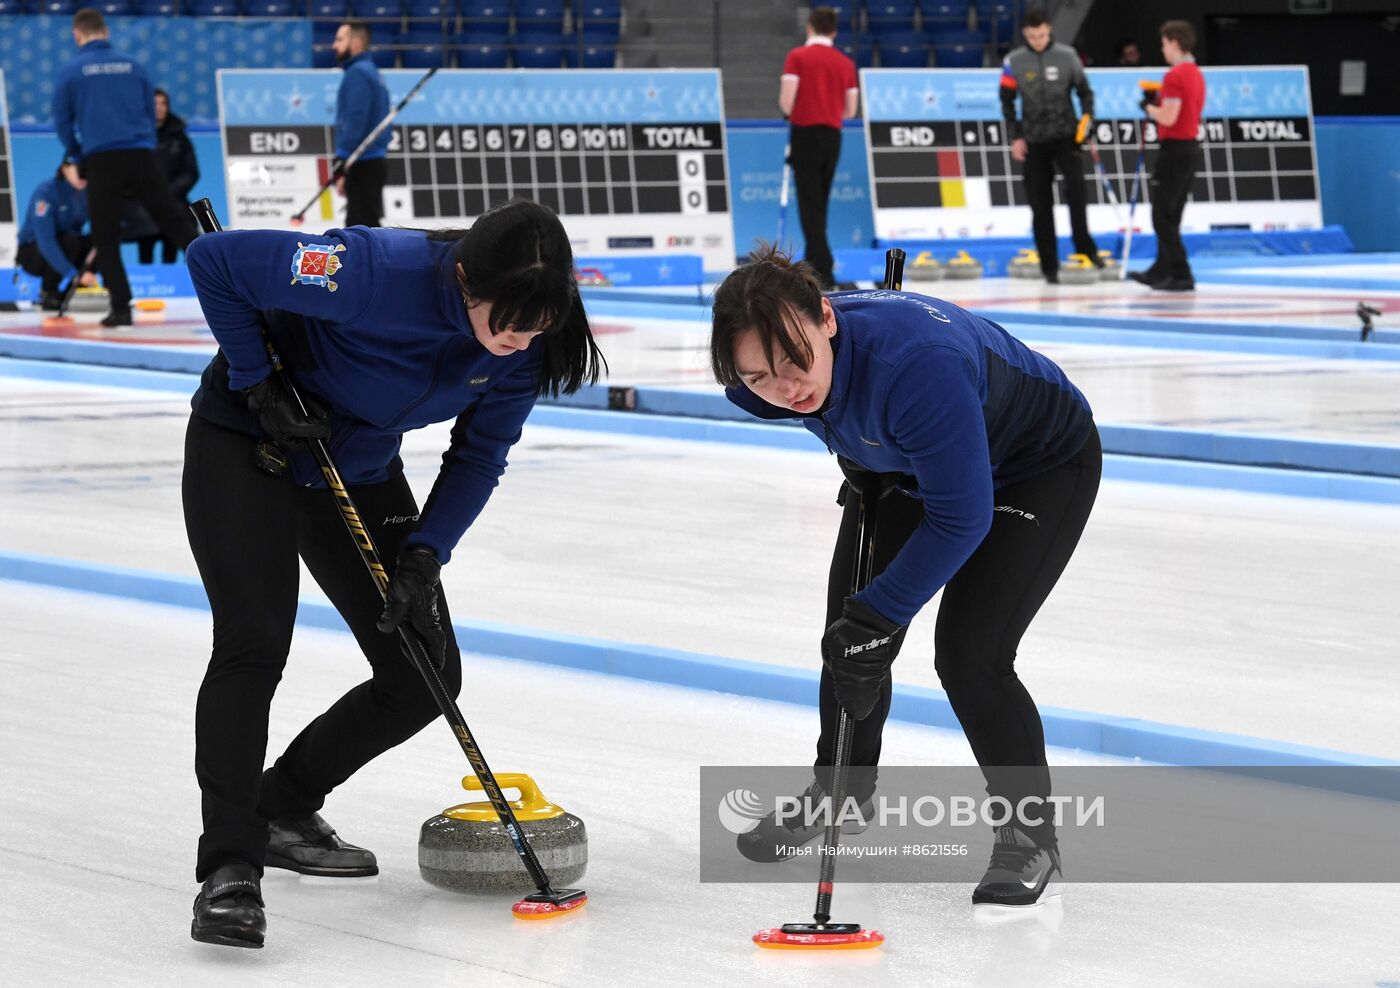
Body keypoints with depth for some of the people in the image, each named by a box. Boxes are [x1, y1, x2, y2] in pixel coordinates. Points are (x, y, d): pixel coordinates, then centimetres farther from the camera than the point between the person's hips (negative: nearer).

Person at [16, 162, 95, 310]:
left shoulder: (87, 191, -8)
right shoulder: (46, 192, -27)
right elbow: (46, 242, -36)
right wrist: (74, 274, -45)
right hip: (33, 252, -6)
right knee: (68, 240, -35)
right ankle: (48, 292, -11)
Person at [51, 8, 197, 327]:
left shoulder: (70, 72, 0)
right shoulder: (132, 65, 9)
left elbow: (62, 123, 4)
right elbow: (151, 112, 14)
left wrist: (78, 157, 19)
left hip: (102, 163, -2)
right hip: (141, 157, 2)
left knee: (106, 238, 6)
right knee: (174, 221, 8)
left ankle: (121, 309, 1)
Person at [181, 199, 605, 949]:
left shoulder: (524, 346, -19)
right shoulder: (376, 272, -37)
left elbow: (478, 457, -7)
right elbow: (213, 261, -30)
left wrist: (424, 553, -20)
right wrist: (260, 383, -26)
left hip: (360, 470, 6)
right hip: (248, 445, -6)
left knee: (425, 677, 3)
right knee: (255, 644, -22)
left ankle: (283, 810, 21)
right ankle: (228, 867, -20)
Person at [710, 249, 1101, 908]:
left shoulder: (918, 363, -45)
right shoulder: (757, 384, -23)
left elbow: (961, 518, -36)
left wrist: (878, 615, -33)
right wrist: (859, 468, 5)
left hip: (1043, 464, -7)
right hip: (902, 467, 7)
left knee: (969, 655, -18)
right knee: (848, 636, 9)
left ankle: (1031, 836, 1)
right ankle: (841, 788, 37)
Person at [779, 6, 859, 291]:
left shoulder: (798, 57, -6)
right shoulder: (846, 63, 7)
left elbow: (786, 101, -12)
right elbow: (850, 110, 8)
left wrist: (792, 113, 10)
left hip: (805, 133, -4)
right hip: (832, 137, 4)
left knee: (810, 205, -5)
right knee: (820, 203, 15)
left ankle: (824, 273, -14)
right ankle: (814, 267, 21)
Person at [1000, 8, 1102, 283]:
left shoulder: (1067, 56, -2)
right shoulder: (1014, 61, -2)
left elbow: (1084, 90, 5)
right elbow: (1007, 102, 4)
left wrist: (1087, 118, -10)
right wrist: (1015, 137, -2)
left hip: (1066, 135, -1)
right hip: (1034, 140, 1)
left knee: (1075, 186, -21)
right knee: (1040, 204, 1)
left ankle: (1084, 247, -4)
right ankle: (1049, 265, 8)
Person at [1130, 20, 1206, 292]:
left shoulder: (1175, 75, -17)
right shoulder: (1196, 74, 13)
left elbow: (1168, 118, -21)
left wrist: (1149, 107, -4)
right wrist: (1159, 102, 12)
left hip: (1174, 150, -9)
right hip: (1191, 148, 9)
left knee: (1163, 217, -4)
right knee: (1170, 217, 16)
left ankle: (1181, 275, -6)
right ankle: (1161, 270, 22)